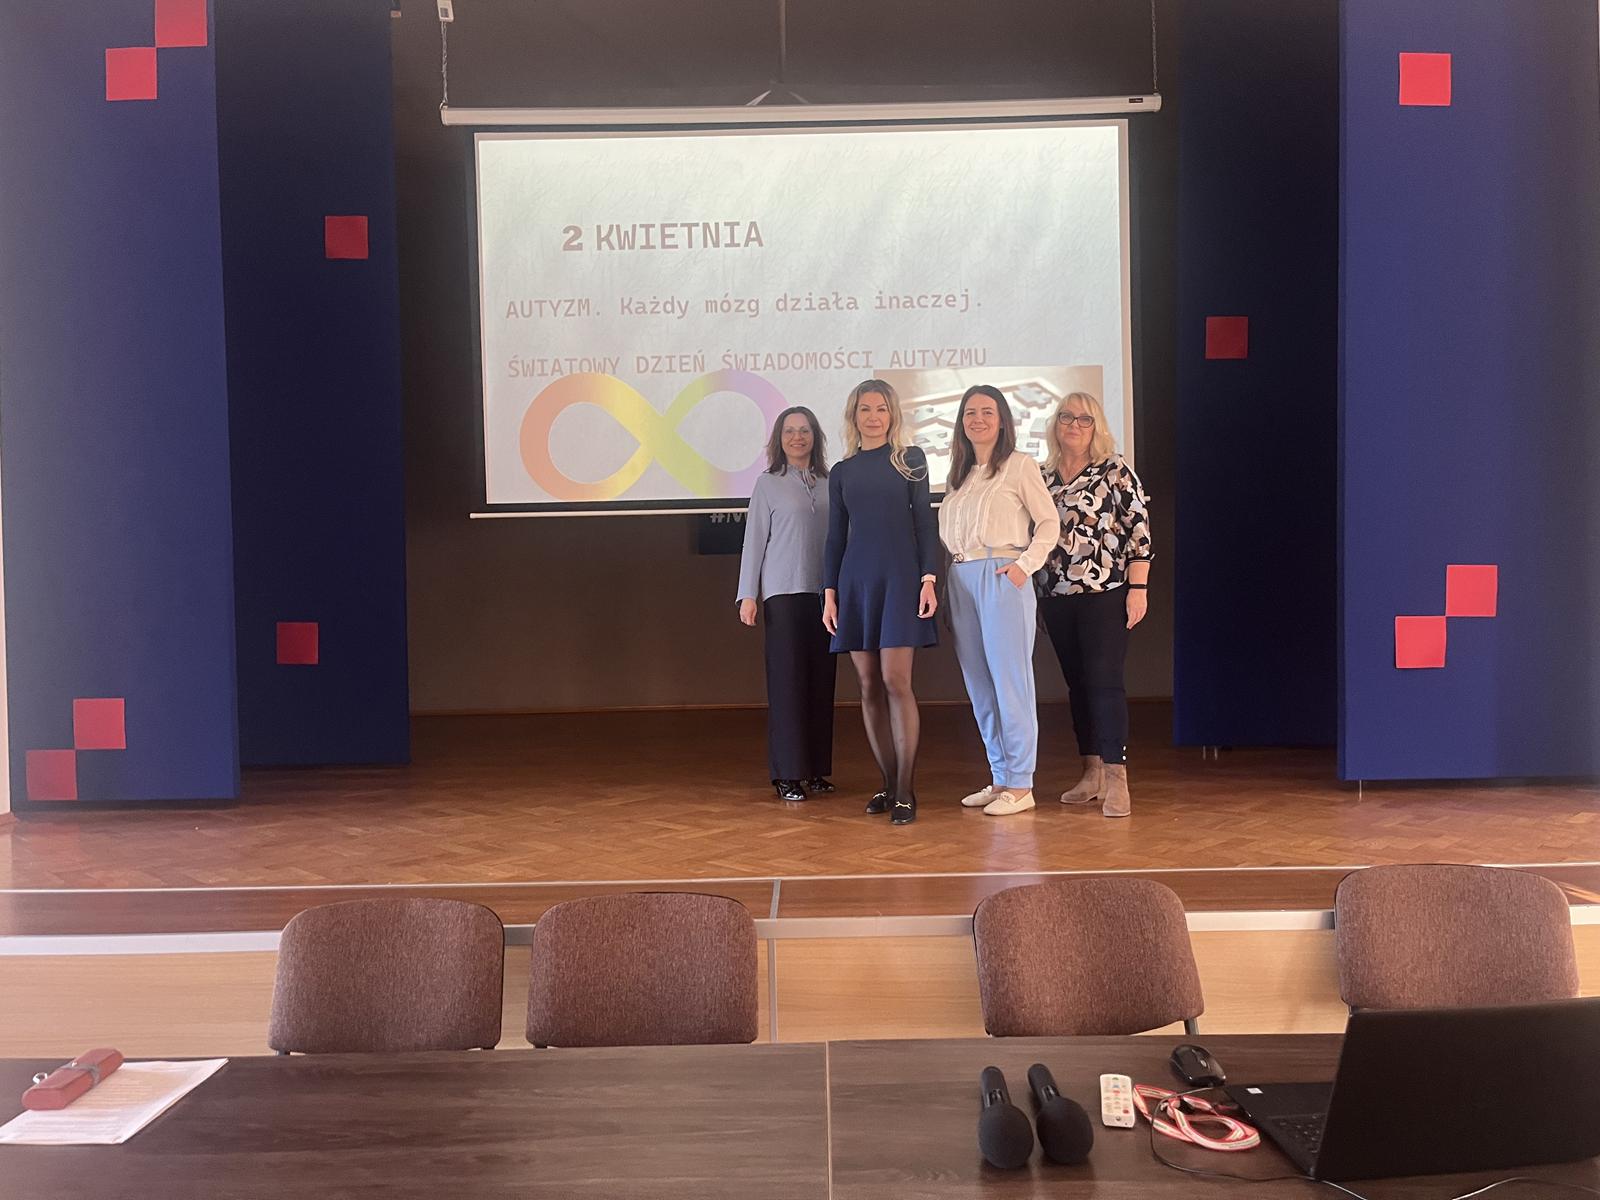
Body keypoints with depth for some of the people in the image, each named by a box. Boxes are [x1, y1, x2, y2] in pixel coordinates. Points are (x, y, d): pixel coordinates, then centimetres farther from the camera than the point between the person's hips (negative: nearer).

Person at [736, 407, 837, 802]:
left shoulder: (829, 483, 11)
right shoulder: (768, 483, 4)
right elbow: (754, 539, 3)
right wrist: (748, 595, -2)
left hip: (824, 592, 3)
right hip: (784, 592, -3)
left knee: (821, 681, 4)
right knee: (787, 681, -3)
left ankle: (815, 769, 12)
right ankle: (787, 774, 1)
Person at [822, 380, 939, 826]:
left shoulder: (910, 459, 6)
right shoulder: (842, 471, 14)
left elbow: (924, 521, 2)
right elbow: (836, 536, 15)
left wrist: (929, 578, -7)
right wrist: (829, 592, 8)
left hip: (900, 576, -4)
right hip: (855, 580, 4)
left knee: (895, 681, -13)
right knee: (869, 687, 3)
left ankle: (905, 791, -9)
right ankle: (888, 784, 12)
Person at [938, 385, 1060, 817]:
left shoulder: (1020, 466, 1)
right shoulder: (958, 475, 18)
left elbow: (1049, 522, -3)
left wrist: (1025, 565, -12)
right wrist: (946, 583, 6)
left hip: (1002, 579, -6)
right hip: (961, 581, 6)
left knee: (1010, 681, -5)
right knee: (979, 685, 7)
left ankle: (1020, 785, 0)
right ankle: (1000, 779, 15)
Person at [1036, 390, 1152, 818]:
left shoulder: (1115, 471, -2)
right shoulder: (1043, 477, 11)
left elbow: (1139, 529, -6)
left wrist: (1138, 588, -12)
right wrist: (1030, 587, 12)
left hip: (1105, 594, -5)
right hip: (1057, 597, 5)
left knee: (1104, 681, -10)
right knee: (1077, 684, 9)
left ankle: (1116, 778, -8)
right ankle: (1093, 772, 18)